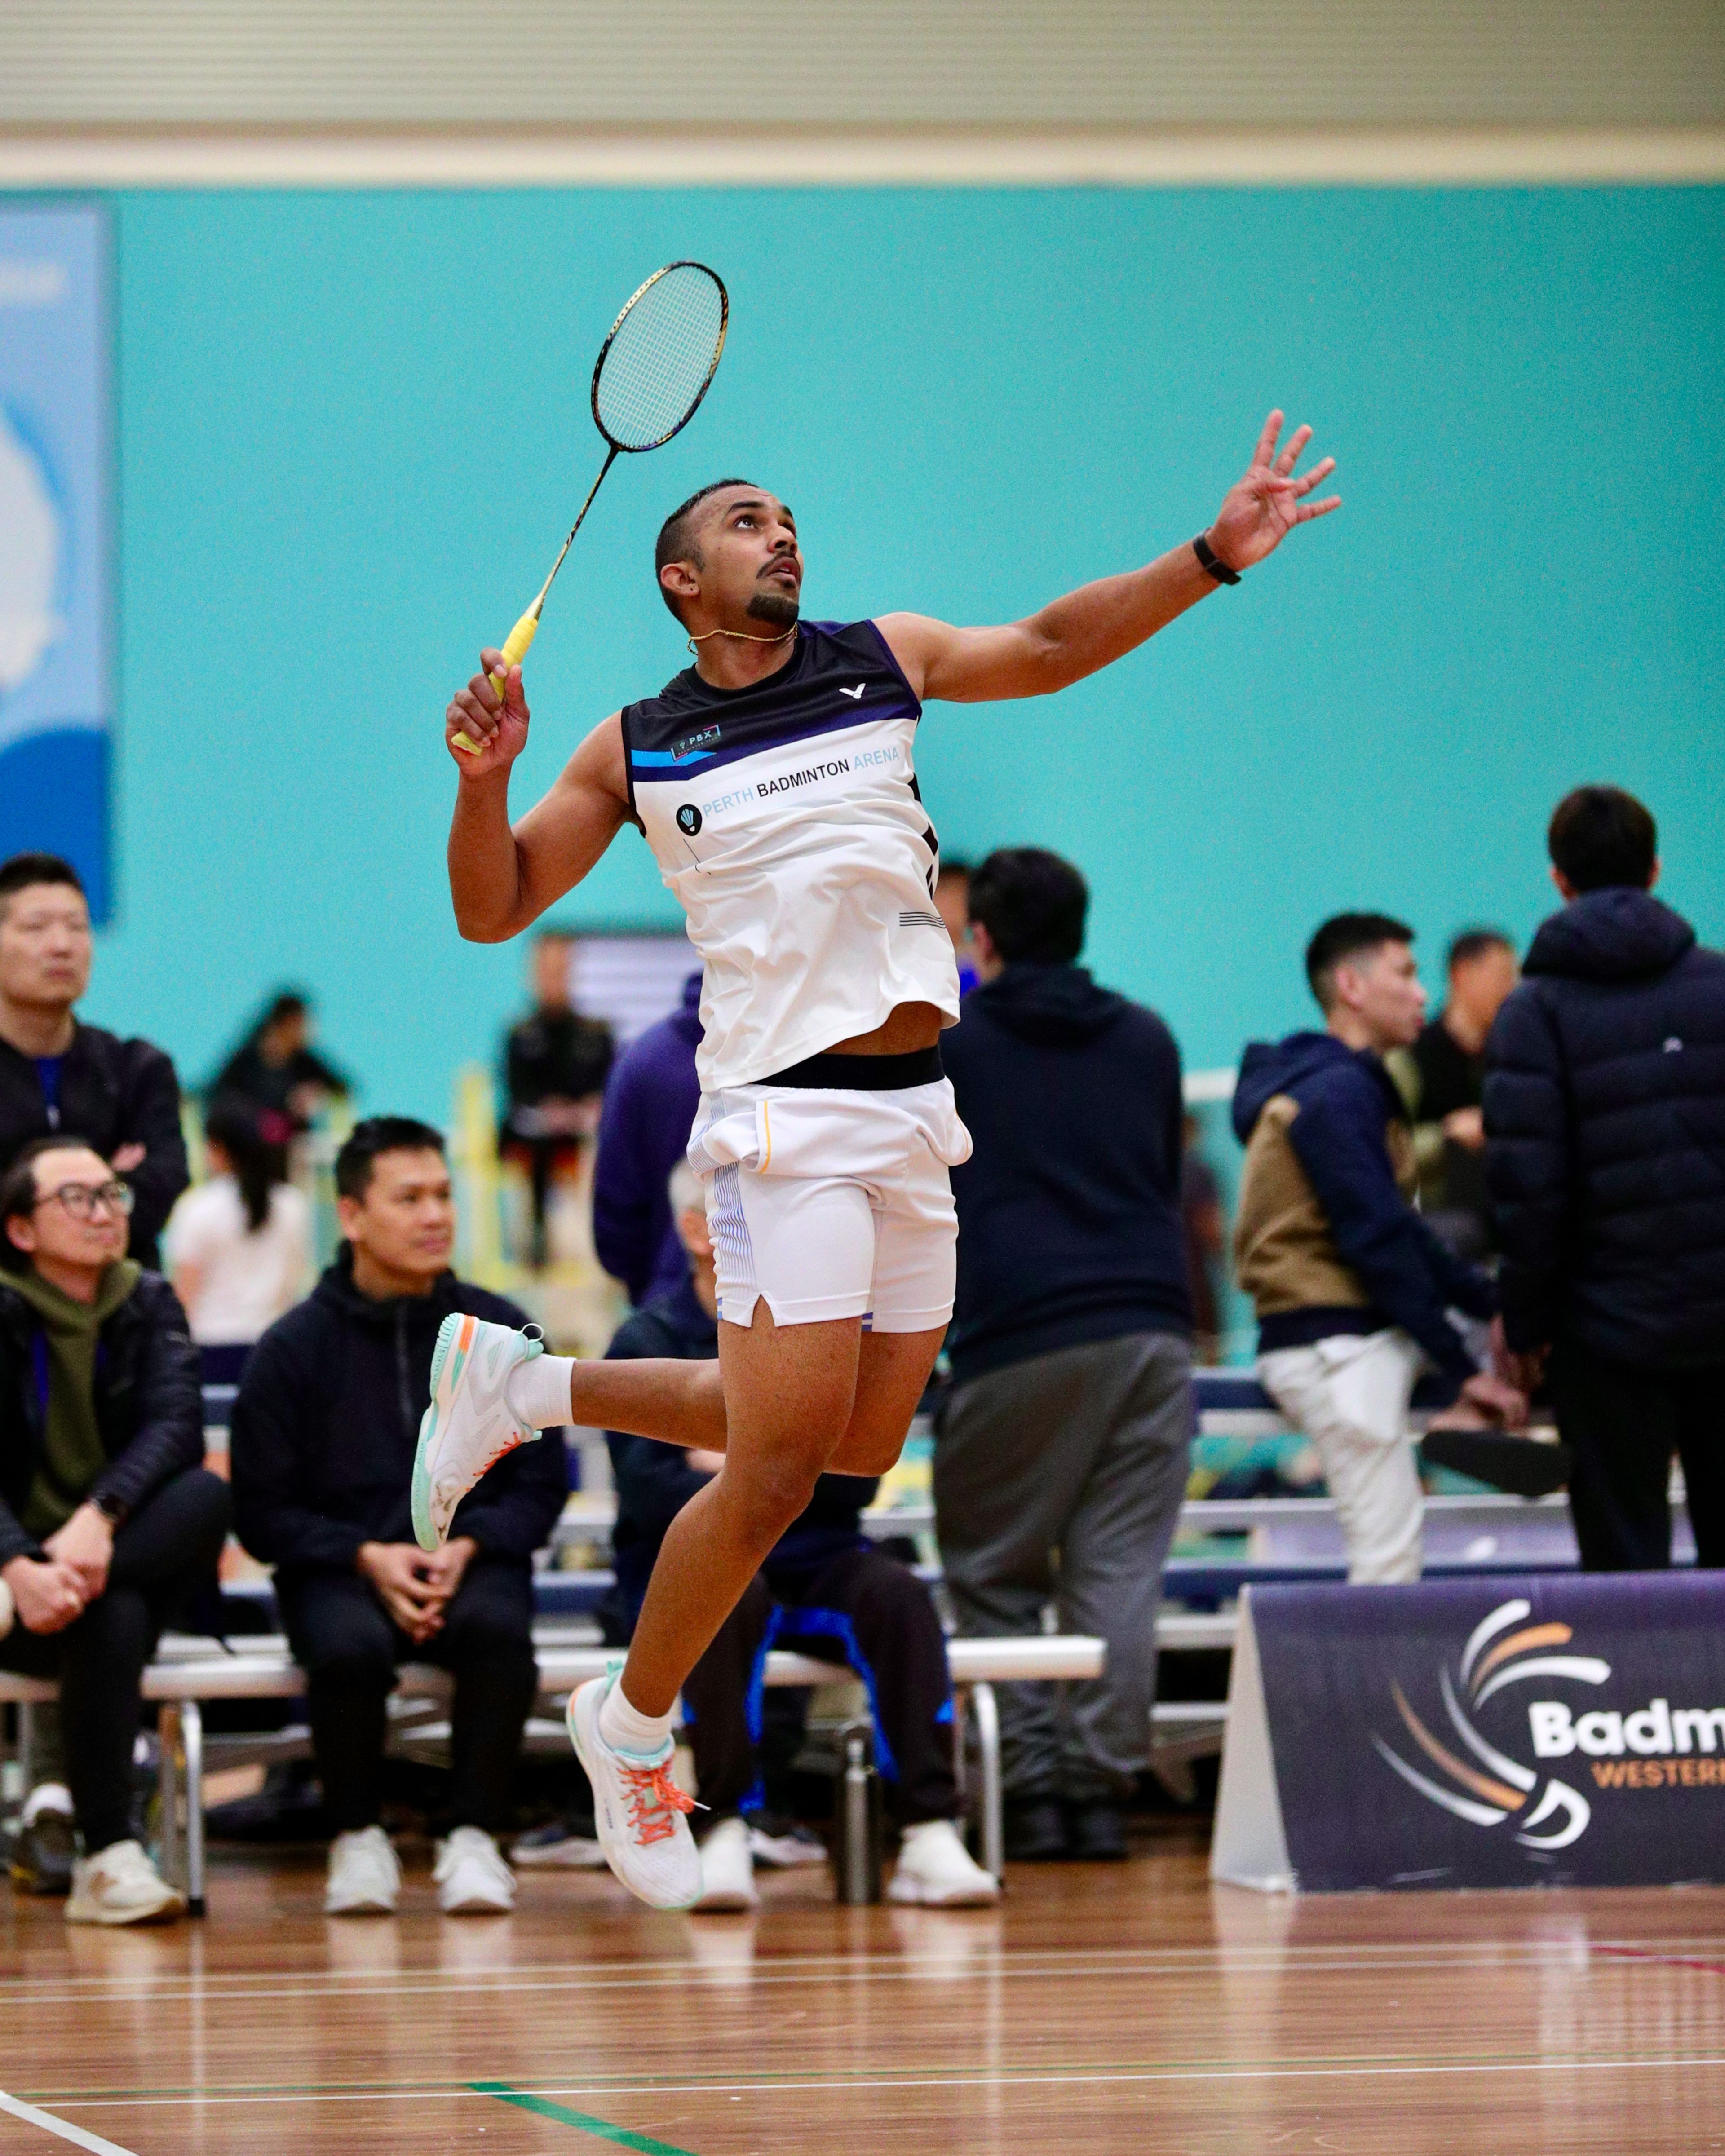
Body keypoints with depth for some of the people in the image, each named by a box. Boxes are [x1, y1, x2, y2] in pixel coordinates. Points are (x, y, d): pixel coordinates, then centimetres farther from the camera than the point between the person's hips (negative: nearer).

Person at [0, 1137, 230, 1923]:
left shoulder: (148, 1306, 7)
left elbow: (177, 1427, -11)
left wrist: (100, 1517, -32)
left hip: (129, 1557, 3)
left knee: (208, 1496, -29)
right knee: (112, 1618, -36)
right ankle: (107, 1861, -40)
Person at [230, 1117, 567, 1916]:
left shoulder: (500, 1332, 6)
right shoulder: (292, 1348, 2)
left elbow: (542, 1484, 8)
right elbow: (262, 1512, 2)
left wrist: (468, 1545, -10)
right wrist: (368, 1557, -13)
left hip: (473, 1559, 1)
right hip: (337, 1570, -1)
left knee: (497, 1628, -35)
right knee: (349, 1647, -36)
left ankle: (474, 1839, -19)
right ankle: (357, 1840, -11)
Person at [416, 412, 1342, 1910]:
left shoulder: (880, 662, 10)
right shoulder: (637, 751, 3)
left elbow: (1047, 647, -1)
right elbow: (492, 910, 7)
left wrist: (1216, 554, -13)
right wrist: (485, 775, -12)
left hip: (918, 1114, 5)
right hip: (787, 1115, -5)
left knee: (861, 1438, 12)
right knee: (778, 1465, -11)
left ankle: (533, 1385, 26)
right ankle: (635, 1724, 10)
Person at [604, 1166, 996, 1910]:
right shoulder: (648, 1344, -1)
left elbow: (855, 1480, 0)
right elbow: (652, 1498, -13)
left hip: (813, 1568, 3)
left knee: (895, 1591, -28)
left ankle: (929, 1835, -36)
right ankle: (725, 1833, -35)